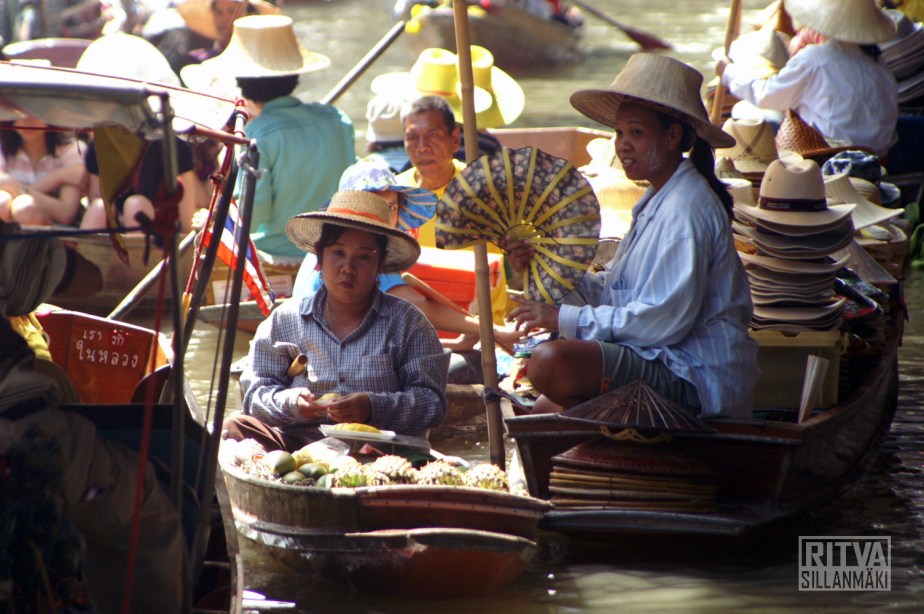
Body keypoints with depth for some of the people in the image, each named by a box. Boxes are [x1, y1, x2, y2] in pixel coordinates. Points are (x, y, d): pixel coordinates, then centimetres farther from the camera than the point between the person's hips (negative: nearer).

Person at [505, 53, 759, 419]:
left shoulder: (686, 209, -18)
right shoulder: (657, 202, 16)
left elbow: (667, 319, -25)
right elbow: (612, 290, 14)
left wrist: (568, 319, -21)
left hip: (695, 381, -11)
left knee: (550, 363, -29)